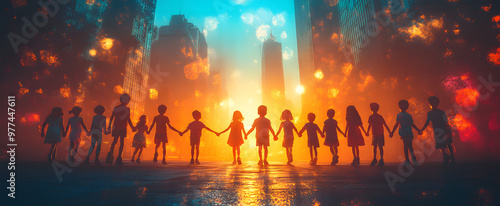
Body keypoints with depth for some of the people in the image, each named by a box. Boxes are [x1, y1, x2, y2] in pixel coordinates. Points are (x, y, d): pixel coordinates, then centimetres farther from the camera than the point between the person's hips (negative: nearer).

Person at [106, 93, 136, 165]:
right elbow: (128, 119, -5)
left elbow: (111, 117, 10)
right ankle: (119, 158, -1)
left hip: (116, 127, 4)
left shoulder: (116, 108, 6)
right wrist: (132, 127, 4)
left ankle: (110, 154, 4)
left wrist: (109, 126, 19)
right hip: (122, 128, -4)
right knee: (121, 142, 1)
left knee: (114, 141, 16)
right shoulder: (127, 109, -6)